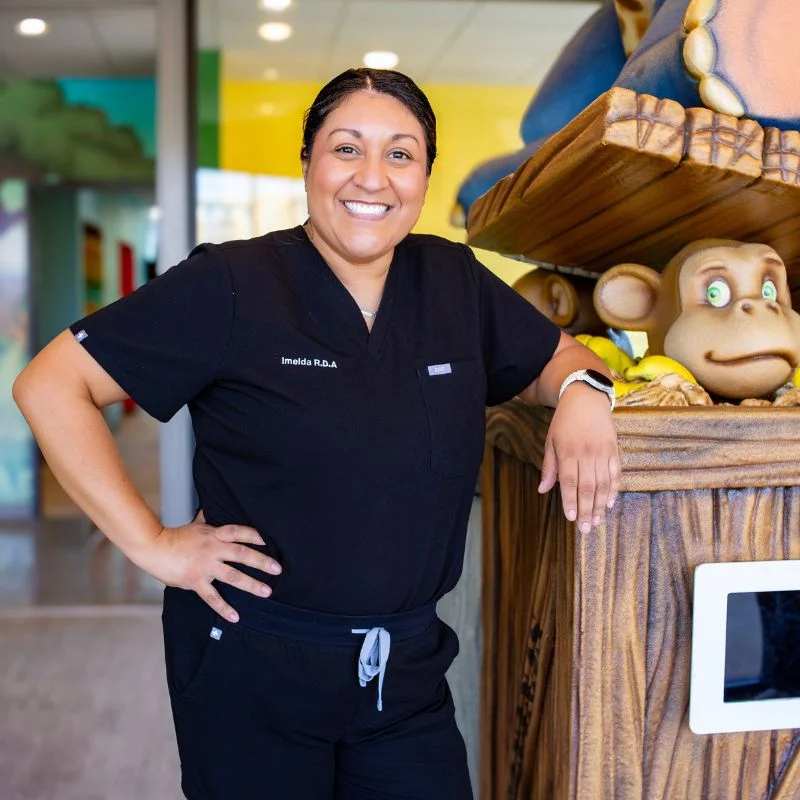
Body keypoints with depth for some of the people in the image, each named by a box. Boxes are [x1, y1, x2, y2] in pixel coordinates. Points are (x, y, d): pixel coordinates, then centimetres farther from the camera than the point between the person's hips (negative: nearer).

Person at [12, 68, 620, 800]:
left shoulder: (455, 281, 2)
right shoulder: (232, 286, -12)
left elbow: (554, 356, 16)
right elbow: (51, 386, -11)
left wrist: (582, 391, -8)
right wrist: (151, 542, -14)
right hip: (252, 670, -3)